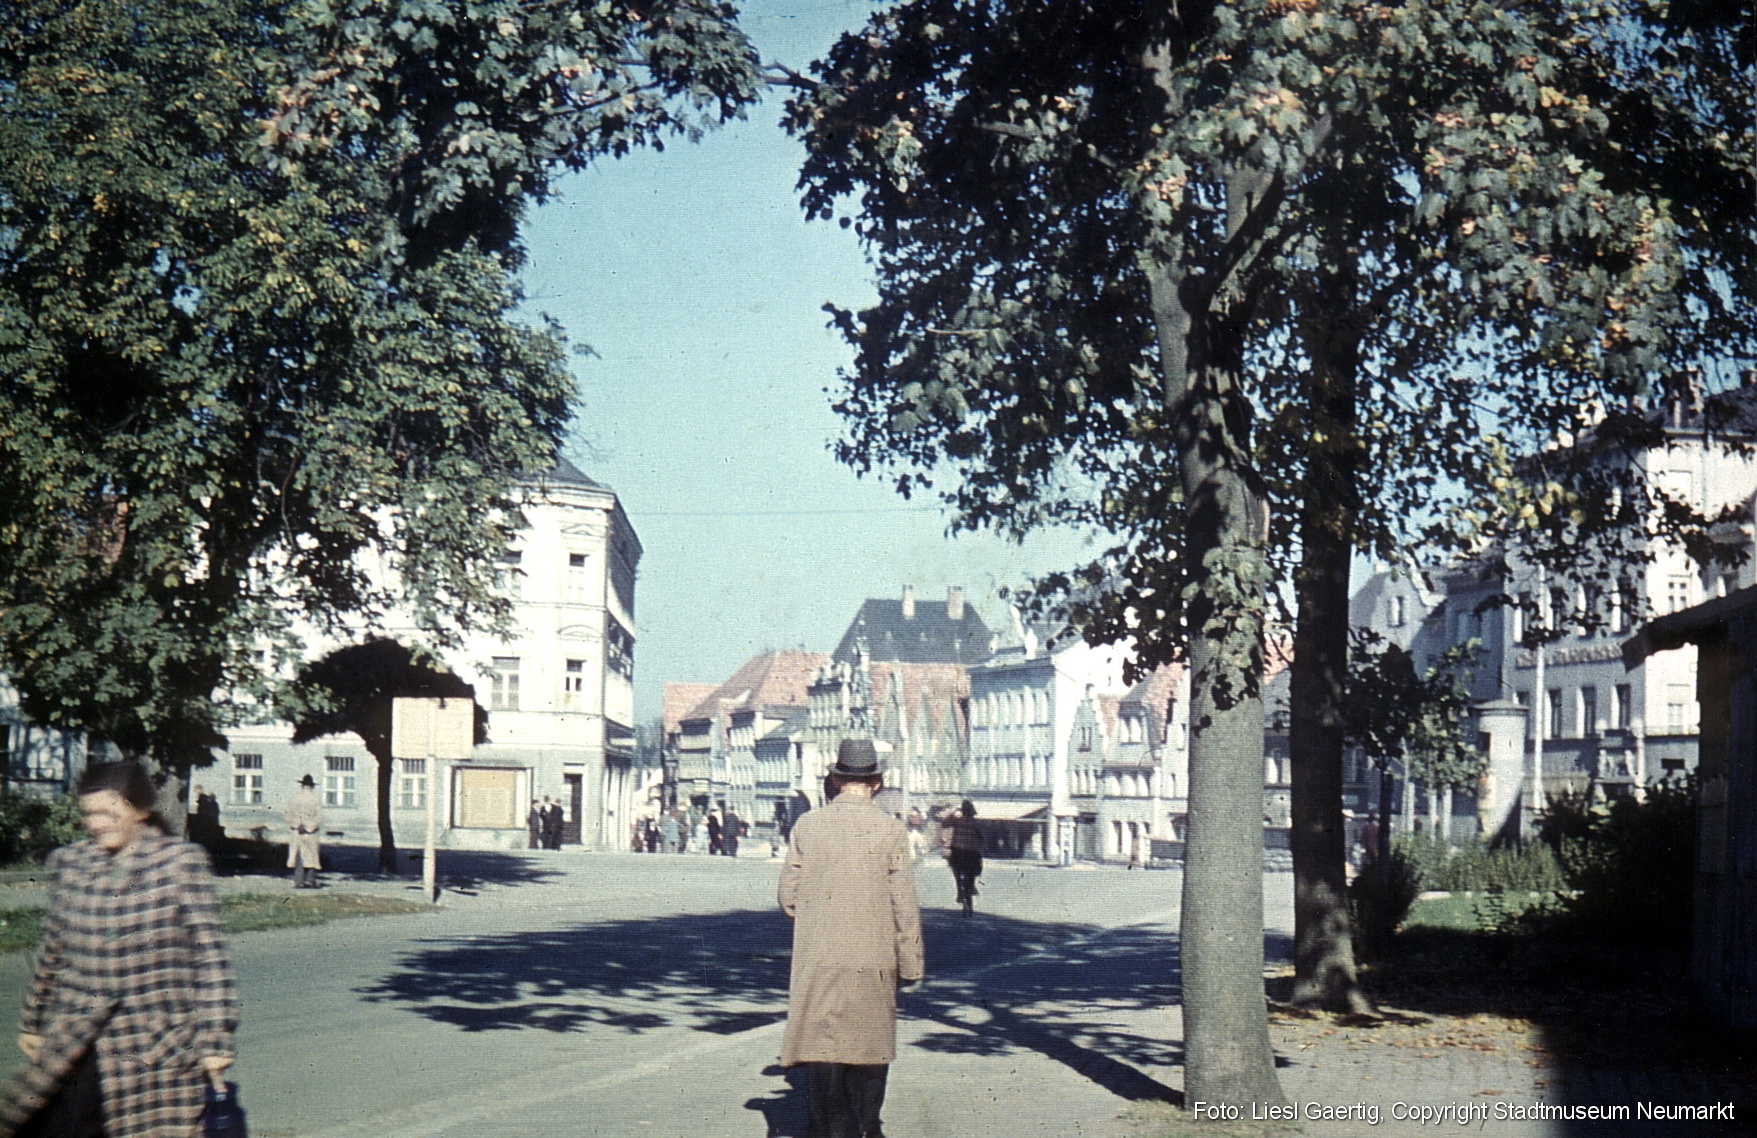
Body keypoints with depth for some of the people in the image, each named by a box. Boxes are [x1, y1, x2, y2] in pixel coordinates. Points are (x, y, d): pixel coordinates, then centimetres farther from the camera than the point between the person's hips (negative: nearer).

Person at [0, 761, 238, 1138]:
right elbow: (52, 953, 17)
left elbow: (209, 955, -6)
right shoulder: (68, 864, 6)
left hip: (156, 1048, -3)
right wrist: (32, 1022, 22)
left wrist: (214, 1040, -9)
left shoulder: (181, 863, -6)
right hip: (77, 1048, 4)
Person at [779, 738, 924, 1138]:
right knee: (870, 1045, 14)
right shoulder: (890, 830, -6)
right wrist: (910, 965, 3)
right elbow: (904, 905, -5)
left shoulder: (807, 826, -1)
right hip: (873, 959, 0)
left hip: (817, 958, 1)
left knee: (820, 1045, 4)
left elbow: (788, 896, 2)